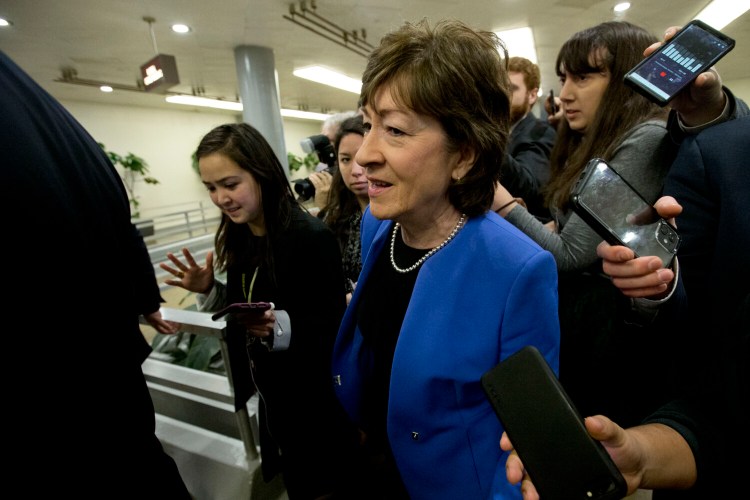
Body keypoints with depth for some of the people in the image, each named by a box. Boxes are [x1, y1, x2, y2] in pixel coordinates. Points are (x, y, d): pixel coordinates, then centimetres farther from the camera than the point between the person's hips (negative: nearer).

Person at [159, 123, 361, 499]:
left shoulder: (311, 236, -23)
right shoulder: (238, 238, 0)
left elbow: (333, 325, -21)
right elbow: (244, 309, 8)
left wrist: (282, 327, -37)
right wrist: (209, 291, -8)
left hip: (315, 401, -6)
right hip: (273, 393, 7)